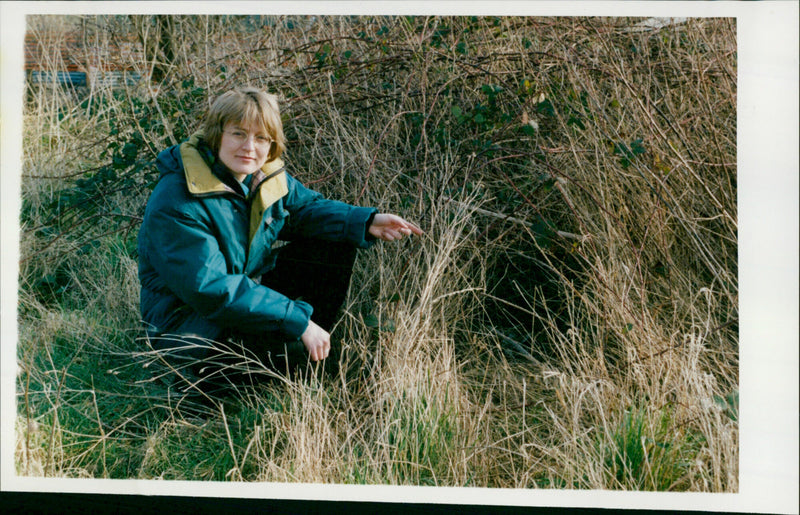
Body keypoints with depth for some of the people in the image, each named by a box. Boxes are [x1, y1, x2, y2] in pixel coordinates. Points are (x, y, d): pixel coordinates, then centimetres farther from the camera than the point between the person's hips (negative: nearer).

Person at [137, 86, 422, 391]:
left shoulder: (265, 173, -5)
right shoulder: (176, 204, -29)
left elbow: (305, 206, 12)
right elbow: (212, 289, -33)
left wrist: (366, 222, -6)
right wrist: (298, 321, -34)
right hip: (189, 318, -8)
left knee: (335, 248, 0)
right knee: (289, 348, -32)